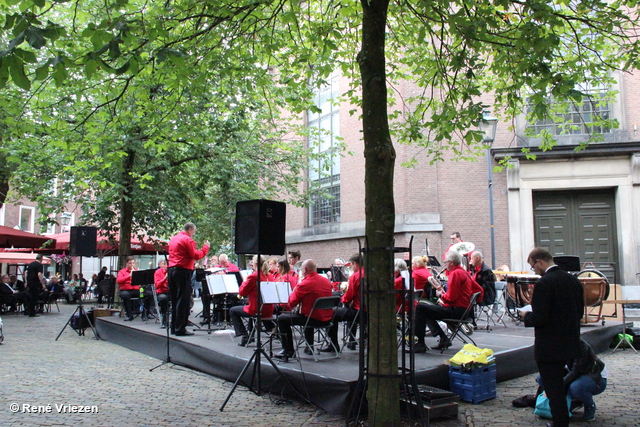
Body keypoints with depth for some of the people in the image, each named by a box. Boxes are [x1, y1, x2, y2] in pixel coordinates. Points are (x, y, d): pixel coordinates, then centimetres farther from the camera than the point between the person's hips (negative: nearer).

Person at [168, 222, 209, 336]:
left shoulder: (173, 239, 17)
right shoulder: (188, 240, -9)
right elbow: (196, 256, -14)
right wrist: (205, 247, -1)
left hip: (172, 270, 9)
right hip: (183, 271, -9)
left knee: (175, 300, 14)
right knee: (183, 300, -5)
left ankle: (174, 327, 19)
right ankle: (180, 329, -5)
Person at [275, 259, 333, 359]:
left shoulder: (304, 284, -16)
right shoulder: (327, 281, 6)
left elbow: (291, 303, -9)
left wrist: (294, 292, 10)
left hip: (314, 319, -7)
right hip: (327, 319, 8)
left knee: (282, 319, 8)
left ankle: (288, 350, 10)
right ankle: (309, 347, 41)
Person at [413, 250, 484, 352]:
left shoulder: (455, 273, -14)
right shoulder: (464, 272, 15)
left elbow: (451, 297, -20)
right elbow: (479, 290, 19)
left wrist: (442, 296, -1)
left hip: (455, 310, -11)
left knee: (420, 307, -13)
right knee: (426, 309, 21)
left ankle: (420, 344, -12)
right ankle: (443, 339, 8)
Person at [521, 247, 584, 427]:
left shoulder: (544, 283, -21)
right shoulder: (573, 280, 5)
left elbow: (539, 319, -24)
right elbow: (579, 312, 12)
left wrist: (526, 316, -4)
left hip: (550, 347, -9)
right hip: (570, 343, 9)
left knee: (553, 389, 3)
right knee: (559, 385, 24)